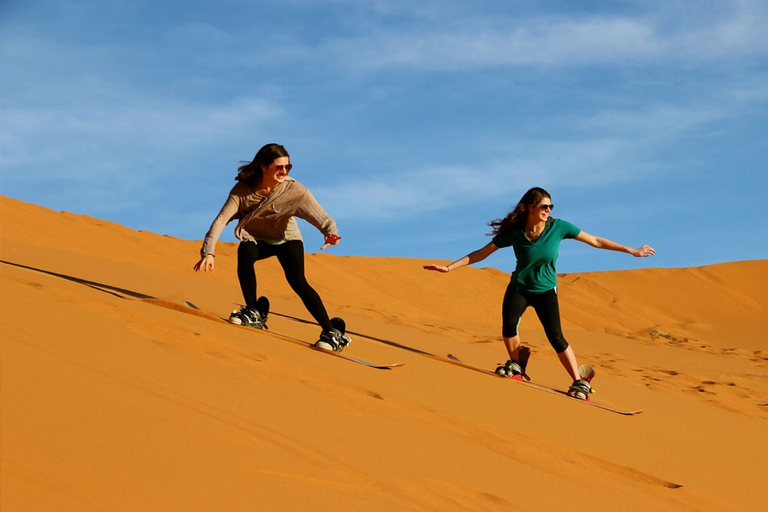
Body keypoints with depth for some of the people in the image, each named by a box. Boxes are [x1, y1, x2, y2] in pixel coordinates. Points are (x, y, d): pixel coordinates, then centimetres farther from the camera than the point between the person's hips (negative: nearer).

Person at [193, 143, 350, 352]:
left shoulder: (294, 190, -24)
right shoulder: (243, 190, -23)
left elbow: (321, 217, -32)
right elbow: (221, 220, -27)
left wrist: (331, 232, -54)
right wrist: (208, 252, -39)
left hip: (287, 240, -1)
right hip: (257, 239, 1)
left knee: (297, 281, -25)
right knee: (245, 253, -33)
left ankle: (332, 331, -16)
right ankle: (254, 313, -13)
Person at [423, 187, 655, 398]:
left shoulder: (558, 227, -13)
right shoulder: (514, 233, -13)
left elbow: (596, 241, -6)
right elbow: (481, 253, -7)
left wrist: (632, 251, -5)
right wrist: (449, 267, -11)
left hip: (546, 290, 0)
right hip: (519, 287, 1)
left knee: (556, 337, -15)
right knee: (509, 324, -25)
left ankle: (580, 383, -4)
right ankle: (517, 366, 1)